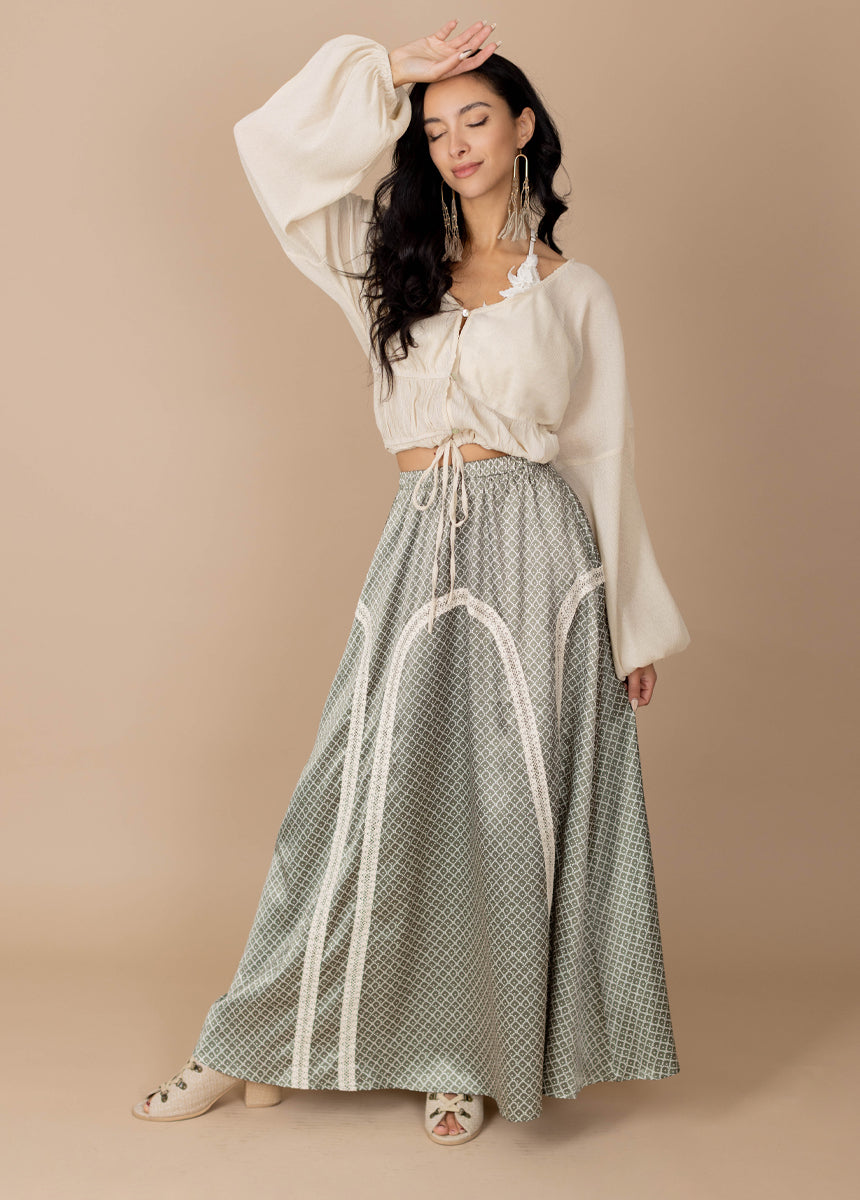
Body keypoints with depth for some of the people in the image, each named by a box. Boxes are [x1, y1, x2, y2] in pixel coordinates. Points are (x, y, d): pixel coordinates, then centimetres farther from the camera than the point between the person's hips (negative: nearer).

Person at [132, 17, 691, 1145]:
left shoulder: (576, 292, 8)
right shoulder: (392, 260, 13)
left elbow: (604, 459, 7)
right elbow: (271, 143, 7)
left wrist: (635, 627, 6)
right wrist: (392, 72, 3)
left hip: (534, 551, -1)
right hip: (419, 551, 2)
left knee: (505, 809, 2)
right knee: (370, 797, 4)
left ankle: (470, 1054, 20)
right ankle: (254, 1048, 18)